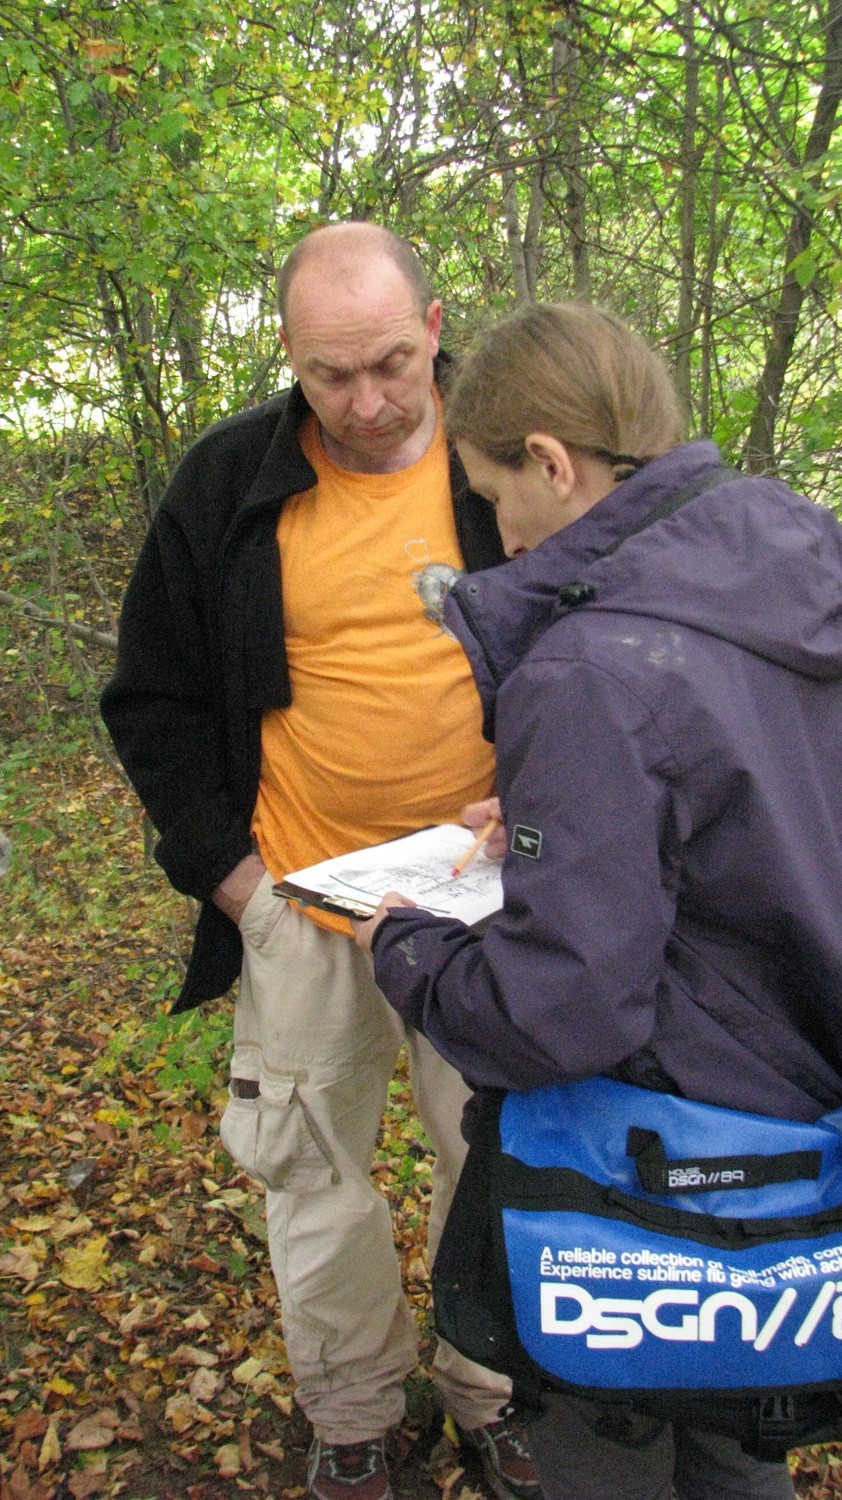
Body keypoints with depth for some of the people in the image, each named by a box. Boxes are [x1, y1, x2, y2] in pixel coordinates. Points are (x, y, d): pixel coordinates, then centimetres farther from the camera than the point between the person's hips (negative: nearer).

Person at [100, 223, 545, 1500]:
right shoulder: (230, 483, -3)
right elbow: (154, 699, 3)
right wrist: (226, 868, -5)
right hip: (301, 907, 1)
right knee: (315, 1177, 12)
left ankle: (489, 1390, 38)